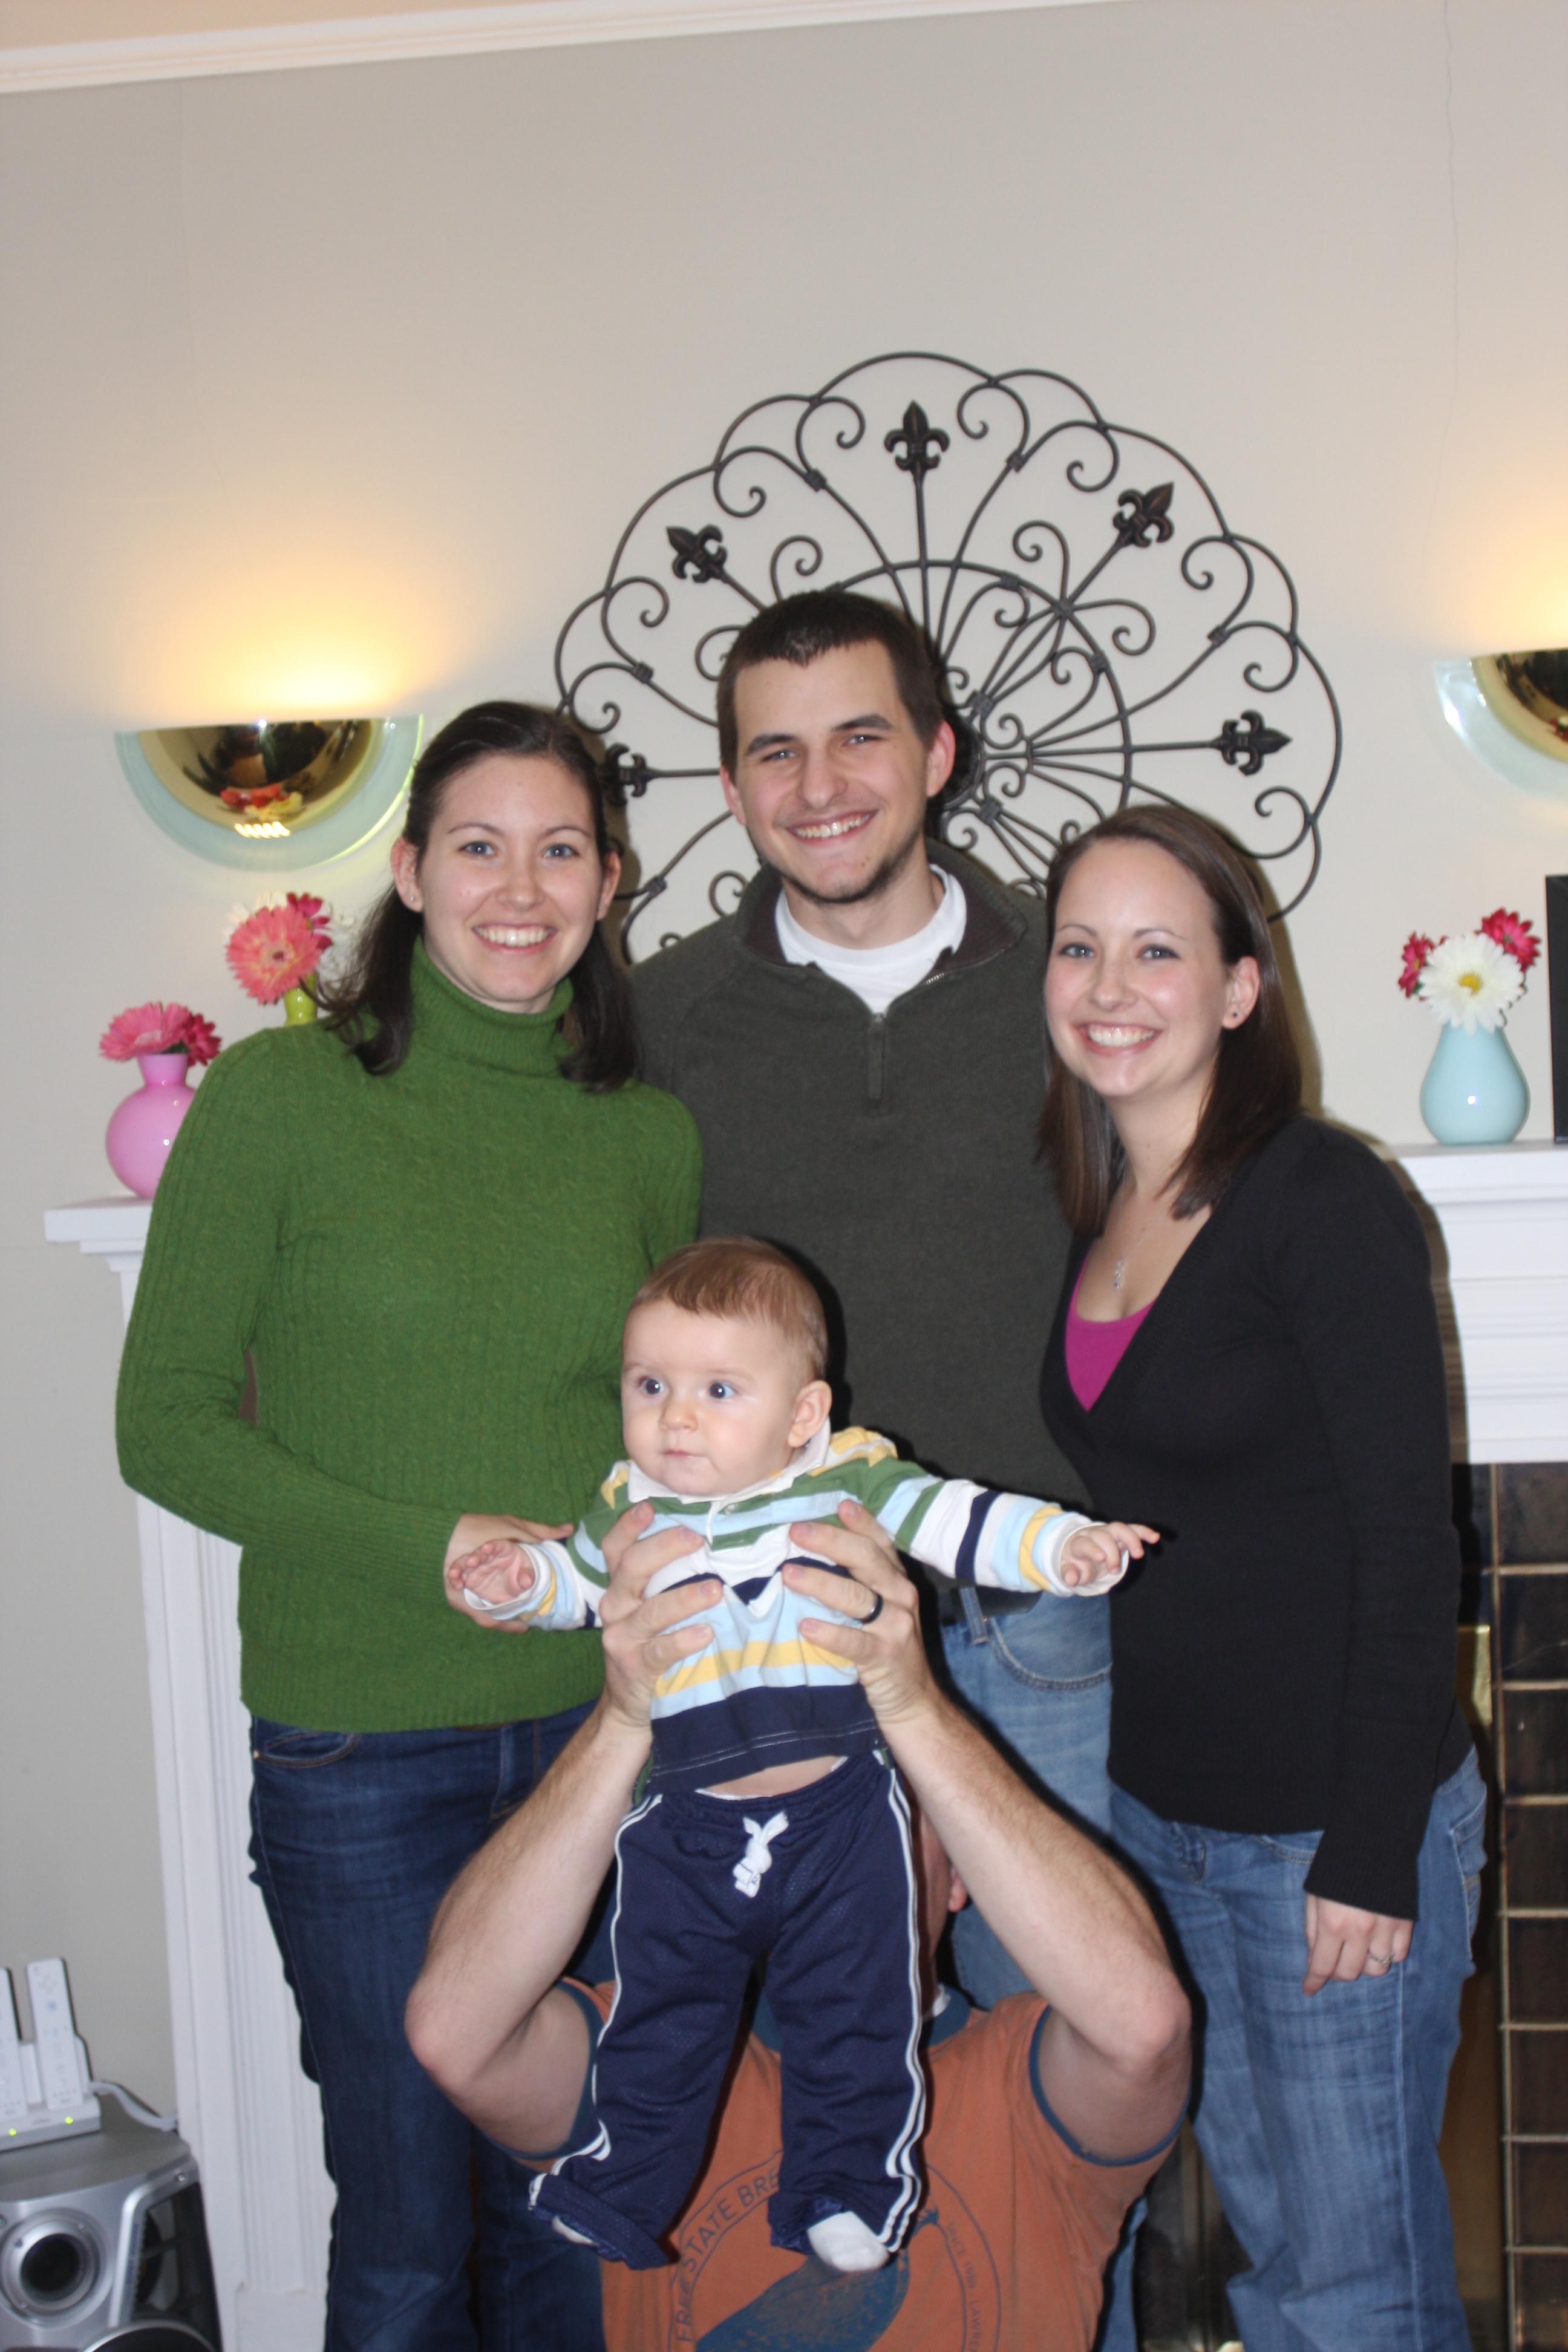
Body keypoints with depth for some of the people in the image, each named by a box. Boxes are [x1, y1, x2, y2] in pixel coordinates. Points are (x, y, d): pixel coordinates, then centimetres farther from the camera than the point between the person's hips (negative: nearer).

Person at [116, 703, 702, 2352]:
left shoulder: (650, 1133, 4)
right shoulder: (278, 1096, -8)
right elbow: (167, 1425, -7)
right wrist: (433, 1547, -17)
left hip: (596, 1728, 4)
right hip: (360, 1755, -3)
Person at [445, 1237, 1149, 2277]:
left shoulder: (852, 1478, -6)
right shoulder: (628, 1507, 2)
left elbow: (960, 1521, -5)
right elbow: (576, 1578, 19)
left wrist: (1068, 1545, -16)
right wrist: (518, 1580, 1)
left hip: (840, 1812, -2)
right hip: (685, 1827, 2)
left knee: (853, 2015, 7)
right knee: (659, 2009, 12)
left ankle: (847, 2183, 25)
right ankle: (625, 2181, 29)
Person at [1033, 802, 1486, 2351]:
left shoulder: (1322, 1204, -16)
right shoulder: (1096, 1216, 6)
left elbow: (1409, 1543, -16)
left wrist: (1373, 1850, -17)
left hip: (1331, 1824, -7)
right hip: (1162, 1813, 7)